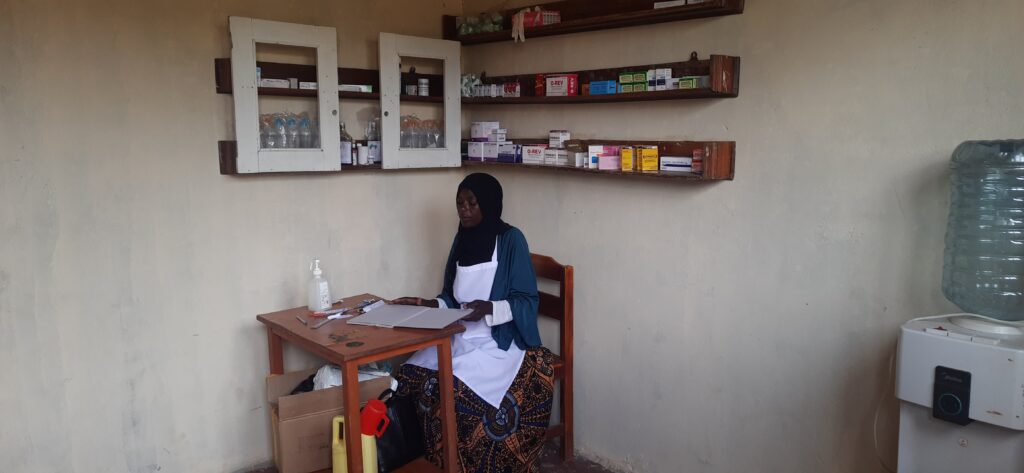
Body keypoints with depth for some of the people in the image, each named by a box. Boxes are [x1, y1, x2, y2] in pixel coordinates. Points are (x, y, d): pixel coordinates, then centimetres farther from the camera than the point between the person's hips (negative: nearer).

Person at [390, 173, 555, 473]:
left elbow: (526, 301, -11)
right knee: (410, 378, -16)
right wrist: (428, 305, -3)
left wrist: (489, 308, -27)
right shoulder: (462, 239, 9)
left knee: (455, 390, -29)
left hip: (501, 343, -6)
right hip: (460, 338, 6)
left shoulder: (510, 240, -10)